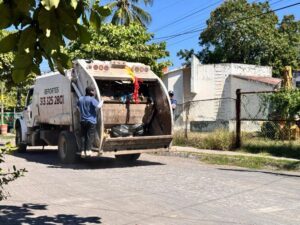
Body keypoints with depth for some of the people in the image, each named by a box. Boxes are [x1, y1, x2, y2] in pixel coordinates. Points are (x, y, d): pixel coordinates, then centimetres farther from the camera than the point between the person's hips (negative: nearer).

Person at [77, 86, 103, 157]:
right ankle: (88, 150, -4)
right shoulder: (92, 99, -11)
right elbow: (98, 106, -24)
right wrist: (102, 101, -7)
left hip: (83, 121, 6)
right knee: (90, 136, -1)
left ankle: (82, 151, 6)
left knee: (83, 136, 8)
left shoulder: (80, 99, 9)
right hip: (91, 121, -6)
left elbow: (78, 106, 28)